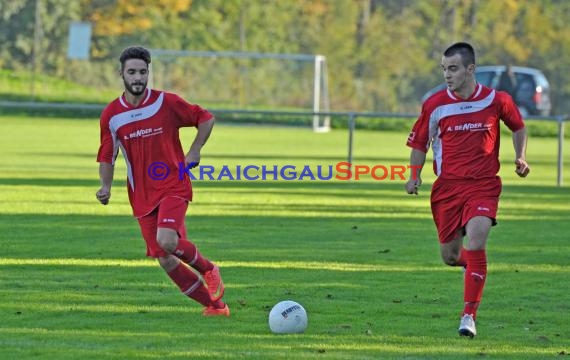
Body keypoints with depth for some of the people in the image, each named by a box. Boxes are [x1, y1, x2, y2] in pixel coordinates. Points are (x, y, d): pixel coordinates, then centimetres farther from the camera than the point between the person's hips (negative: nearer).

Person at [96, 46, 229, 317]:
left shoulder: (166, 102, -6)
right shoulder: (111, 115, 1)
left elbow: (205, 119, 7)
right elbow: (107, 158, 10)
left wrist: (194, 152, -4)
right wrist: (106, 187, -7)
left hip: (173, 187, -3)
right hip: (142, 197, 3)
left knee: (166, 241, -27)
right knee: (166, 261, -2)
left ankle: (207, 269, 3)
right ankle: (214, 305, 13)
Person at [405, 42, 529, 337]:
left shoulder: (496, 100, -4)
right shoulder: (435, 105, -3)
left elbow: (518, 126, 17)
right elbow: (419, 142, 10)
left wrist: (520, 158, 4)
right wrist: (415, 176, -2)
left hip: (483, 185, -2)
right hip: (446, 187, 2)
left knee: (475, 242, -22)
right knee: (450, 255, 6)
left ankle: (469, 316, -16)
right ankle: (471, 263, 46)